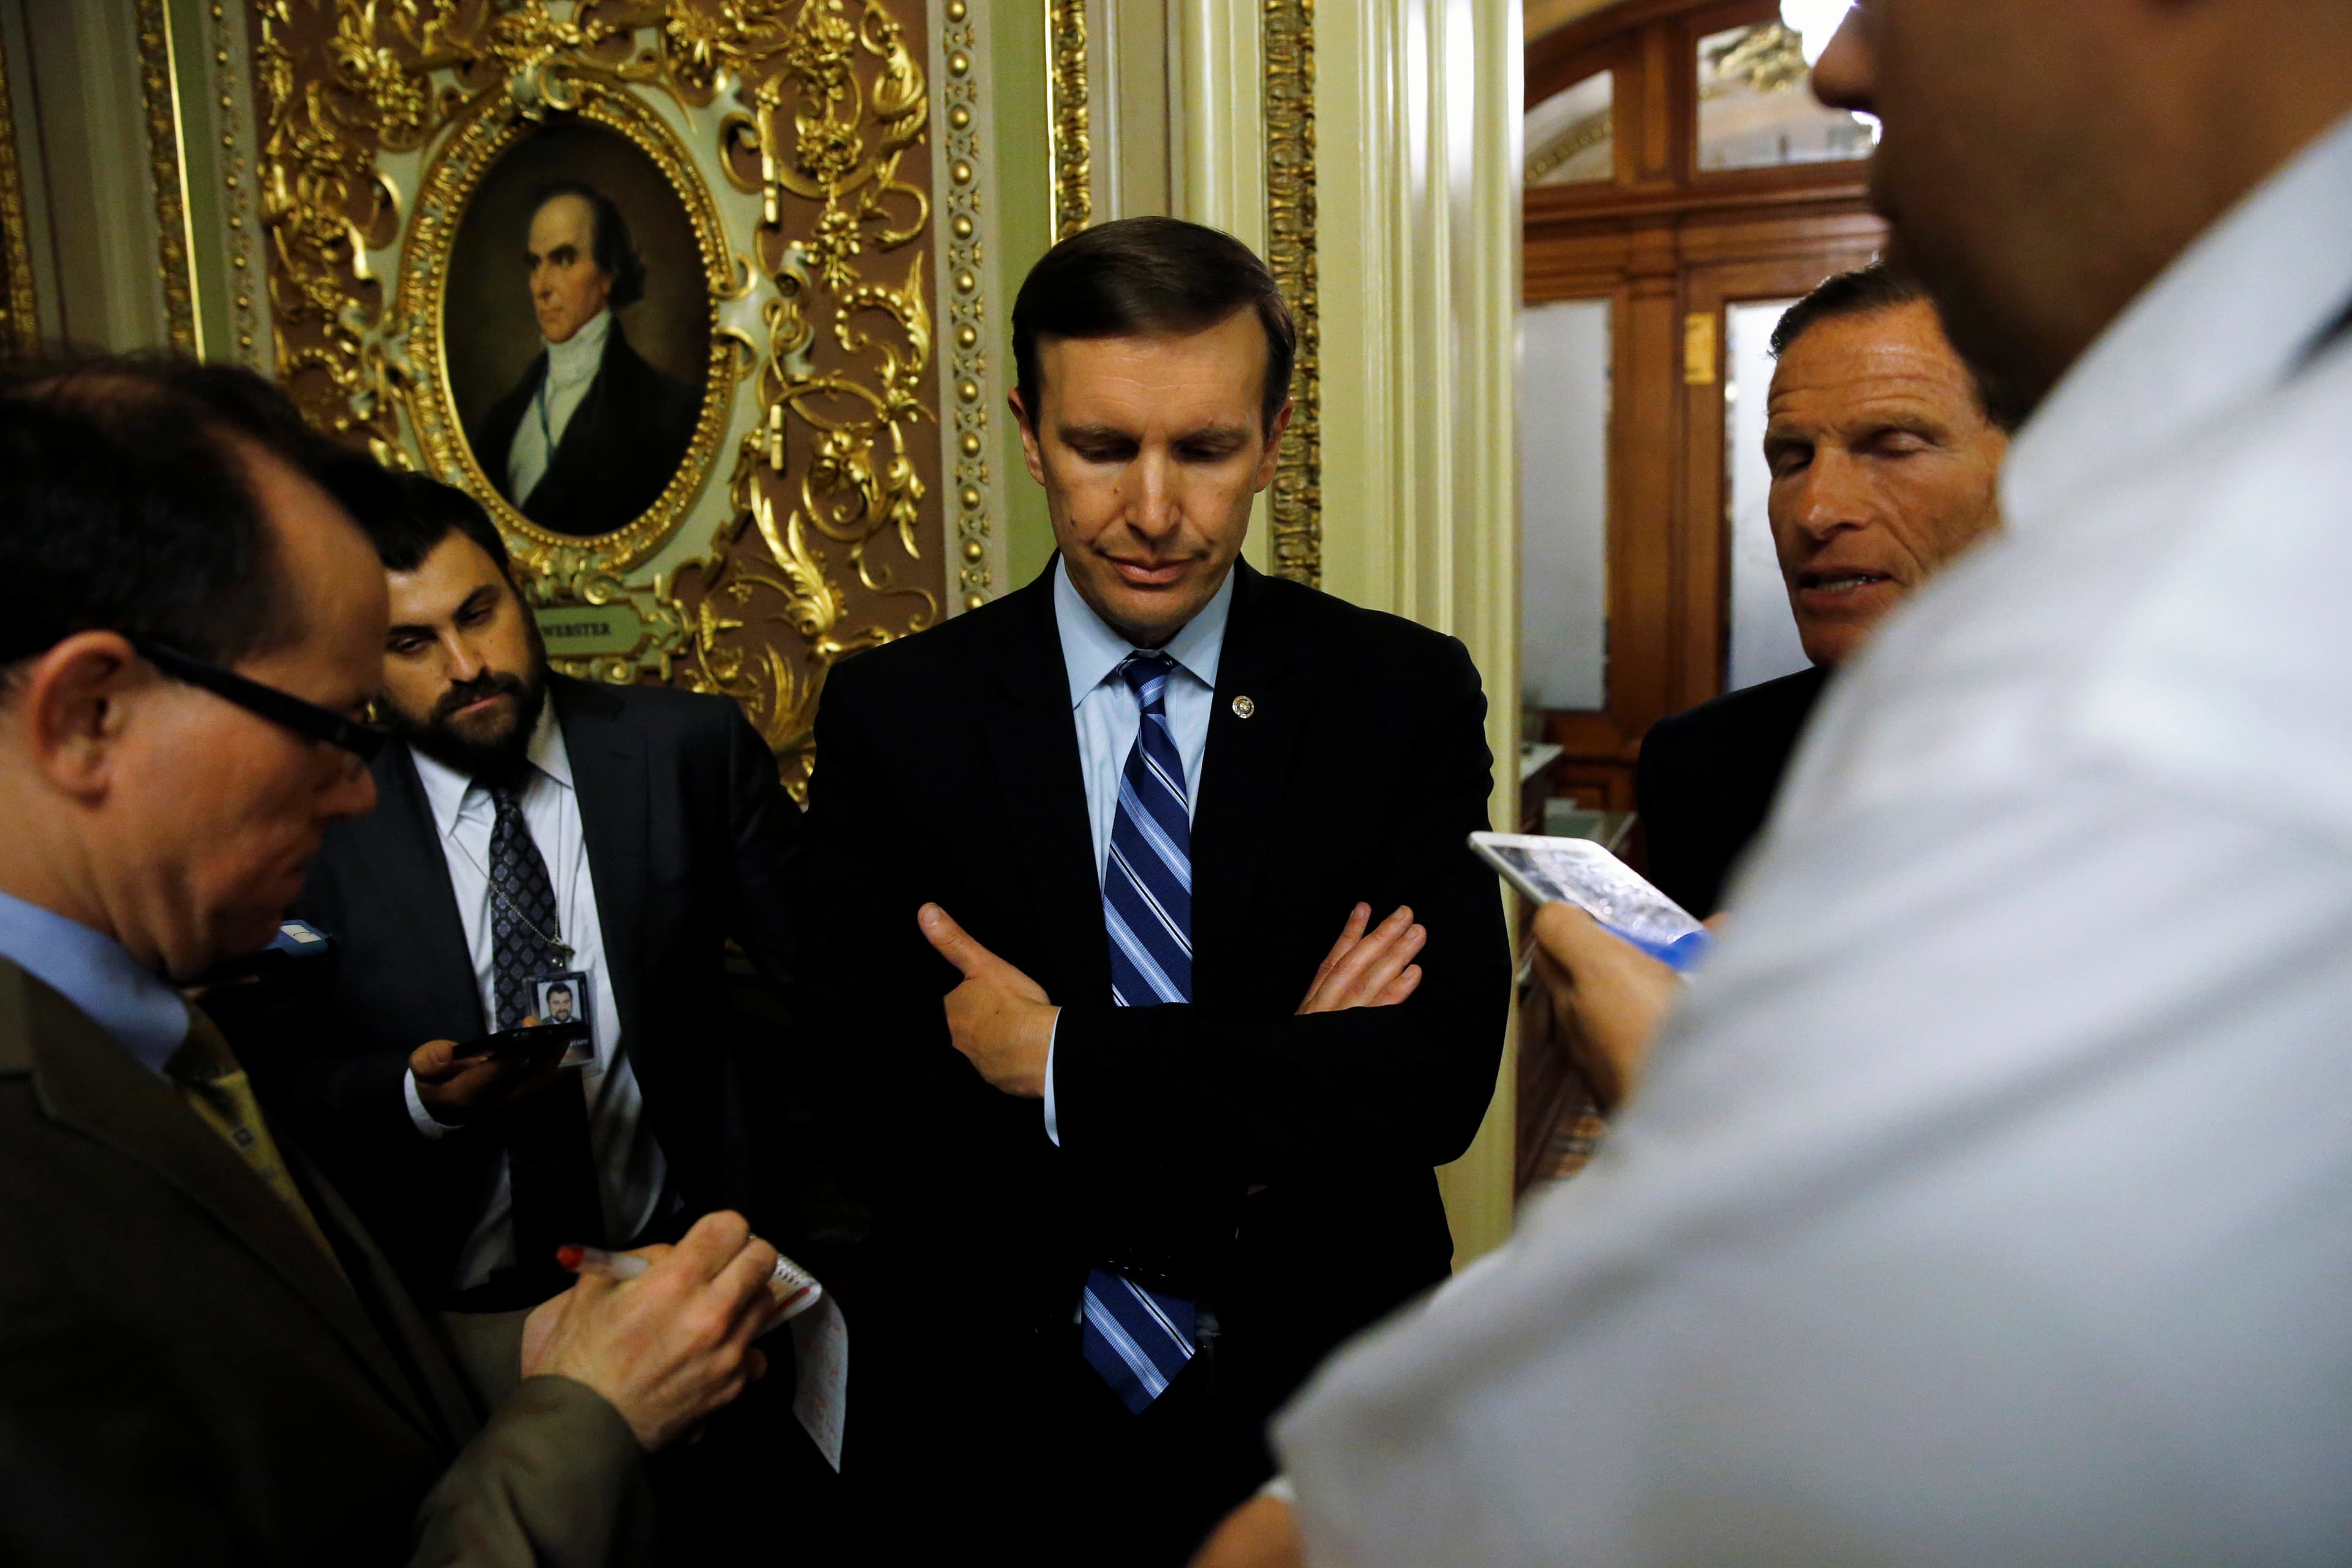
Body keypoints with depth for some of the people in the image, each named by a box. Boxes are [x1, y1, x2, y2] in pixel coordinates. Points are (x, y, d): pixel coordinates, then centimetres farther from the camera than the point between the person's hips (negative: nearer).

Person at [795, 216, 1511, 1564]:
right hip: (999, 1443, 0)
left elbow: (1442, 1078, -16)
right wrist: (1282, 1102, -18)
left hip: (1325, 1424, 1)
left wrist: (1063, 1060, -18)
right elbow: (892, 1121, -13)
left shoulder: (1407, 694, -7)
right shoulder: (894, 715, -7)